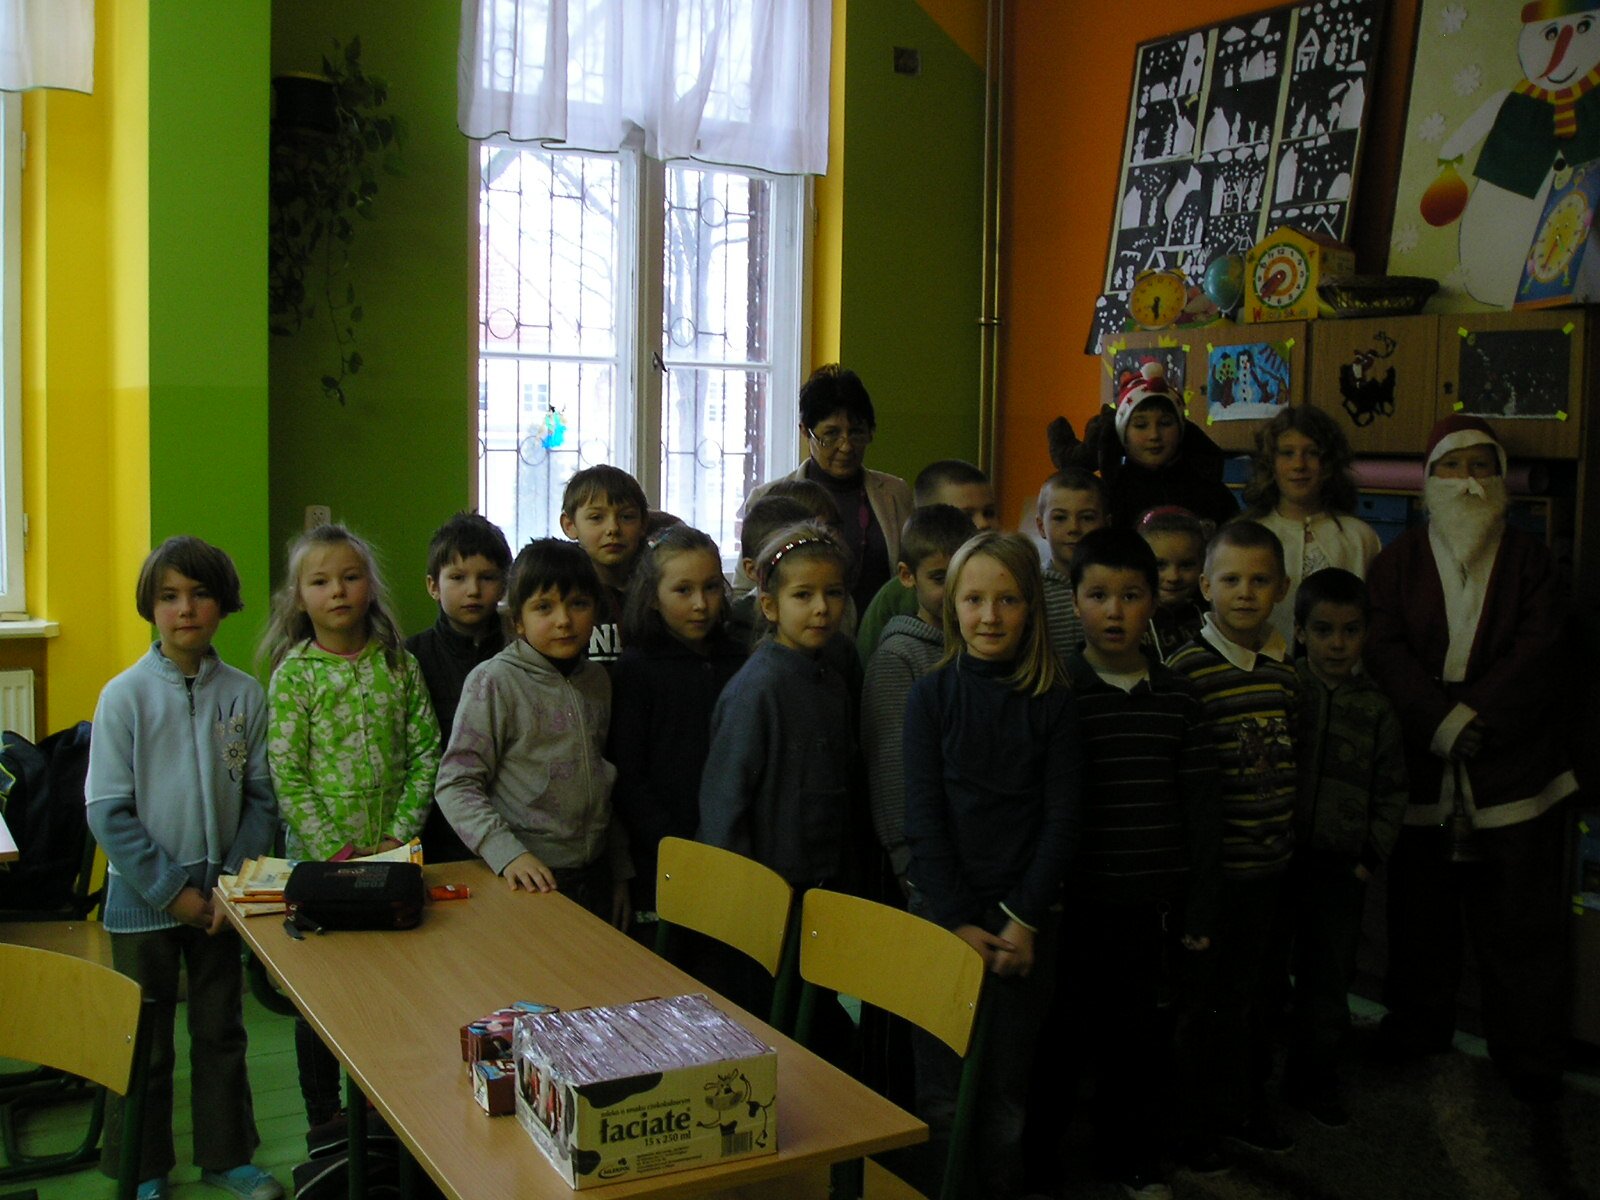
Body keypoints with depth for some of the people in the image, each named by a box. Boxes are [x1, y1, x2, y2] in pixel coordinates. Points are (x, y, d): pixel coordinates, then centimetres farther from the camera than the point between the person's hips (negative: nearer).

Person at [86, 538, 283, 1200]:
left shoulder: (244, 695, -3)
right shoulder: (125, 695, -10)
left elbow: (261, 798, 1)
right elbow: (107, 811, -10)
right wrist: (173, 891, -12)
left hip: (220, 896, 2)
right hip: (143, 899, -2)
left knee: (221, 1033, 16)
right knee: (145, 1045, 11)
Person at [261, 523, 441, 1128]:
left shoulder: (399, 664, 3)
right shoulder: (293, 675, -4)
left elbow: (426, 753, 1)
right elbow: (286, 774, -8)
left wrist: (401, 834, -8)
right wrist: (336, 851, -13)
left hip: (392, 854, 2)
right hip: (317, 856, -2)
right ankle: (326, 1124, 22)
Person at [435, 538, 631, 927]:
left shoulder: (598, 680, 7)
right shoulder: (494, 681, -11)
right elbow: (456, 785, -13)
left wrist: (621, 873, 15)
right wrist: (508, 854, -24)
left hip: (594, 877, 5)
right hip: (528, 879, -5)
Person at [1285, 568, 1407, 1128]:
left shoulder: (1375, 708, 2)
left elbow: (1391, 792, 8)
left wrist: (1370, 858, 1)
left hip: (1340, 866, 2)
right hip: (1277, 860, -2)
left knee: (1328, 977, 10)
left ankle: (1313, 1078, 26)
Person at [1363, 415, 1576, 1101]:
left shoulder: (1529, 559, 7)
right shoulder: (1398, 562, 7)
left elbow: (1537, 652, -5)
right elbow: (1383, 648, -5)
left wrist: (1469, 717, -16)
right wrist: (1442, 722, -17)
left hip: (1512, 766, 0)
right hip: (1421, 766, 1)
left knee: (1520, 917, 3)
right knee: (1420, 909, 10)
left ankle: (1528, 1057, 16)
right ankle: (1417, 1027, 28)